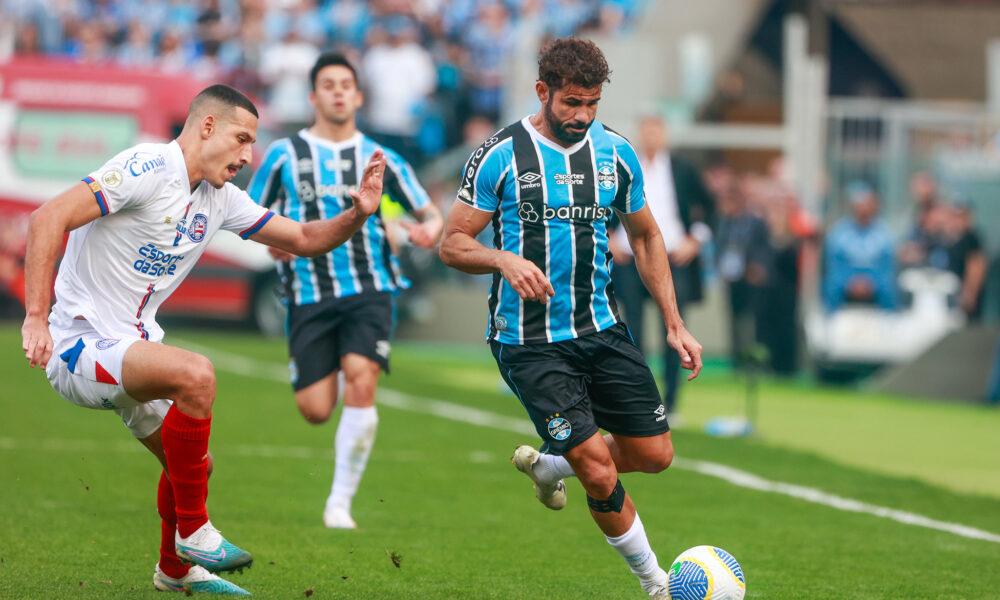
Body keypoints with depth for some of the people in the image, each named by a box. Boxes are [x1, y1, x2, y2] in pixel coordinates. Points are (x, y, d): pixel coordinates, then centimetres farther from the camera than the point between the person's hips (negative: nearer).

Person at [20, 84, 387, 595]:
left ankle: (175, 569, 42)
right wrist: (35, 318, -31)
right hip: (80, 344, -9)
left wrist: (358, 214, -4)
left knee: (193, 464, 15)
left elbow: (304, 239, 17)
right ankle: (193, 530, -18)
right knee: (195, 375, -31)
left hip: (132, 345, 9)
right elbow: (49, 219, -24)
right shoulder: (149, 168, -17)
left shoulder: (220, 199, 10)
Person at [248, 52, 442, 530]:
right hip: (310, 296, 0)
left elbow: (428, 211, 15)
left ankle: (341, 501, -13)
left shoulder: (381, 159, 8)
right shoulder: (285, 154, 6)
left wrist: (430, 229, -9)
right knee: (316, 409, -9)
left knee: (361, 379, -23)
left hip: (369, 289, 0)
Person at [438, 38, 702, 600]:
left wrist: (675, 323, 10)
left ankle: (548, 464, 29)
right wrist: (504, 259, -26)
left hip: (602, 328, 5)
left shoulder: (615, 152, 4)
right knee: (601, 475, -13)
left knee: (654, 454, 2)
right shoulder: (502, 155, -9)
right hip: (529, 340, -5)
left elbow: (646, 237, 16)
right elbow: (453, 244, -5)